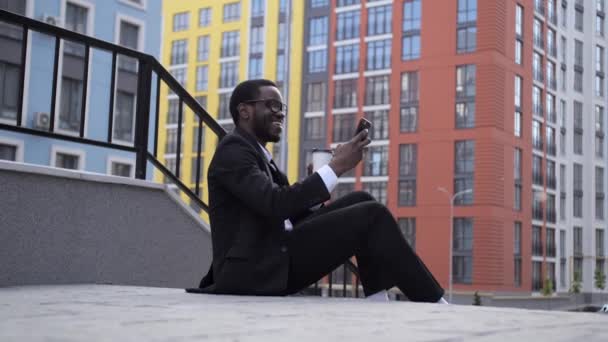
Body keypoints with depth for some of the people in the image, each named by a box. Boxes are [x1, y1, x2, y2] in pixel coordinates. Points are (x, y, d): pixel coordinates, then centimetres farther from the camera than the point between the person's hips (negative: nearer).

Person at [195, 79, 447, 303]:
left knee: (361, 201, 5)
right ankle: (434, 305, -5)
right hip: (254, 270, -9)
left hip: (274, 256, 9)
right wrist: (336, 166, -20)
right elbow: (276, 205, -24)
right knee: (372, 215, -12)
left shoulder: (255, 153, 21)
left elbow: (288, 212, 14)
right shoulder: (233, 151, -9)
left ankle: (378, 303, -1)